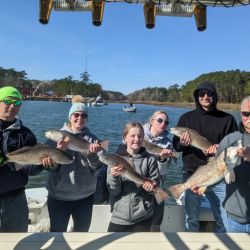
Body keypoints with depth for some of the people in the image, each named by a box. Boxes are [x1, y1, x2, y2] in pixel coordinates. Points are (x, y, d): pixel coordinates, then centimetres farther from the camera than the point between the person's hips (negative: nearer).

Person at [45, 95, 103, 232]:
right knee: (57, 232, 14)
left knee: (82, 232, 21)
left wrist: (93, 154, -23)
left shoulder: (91, 138, -1)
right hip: (58, 196, -2)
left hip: (85, 196, 2)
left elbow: (96, 167, -4)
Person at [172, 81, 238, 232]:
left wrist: (221, 148, -16)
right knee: (191, 220, 8)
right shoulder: (186, 118, 5)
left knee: (225, 222, 9)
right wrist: (182, 143, -17)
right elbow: (175, 145, 5)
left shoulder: (227, 119, 5)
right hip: (192, 175, 0)